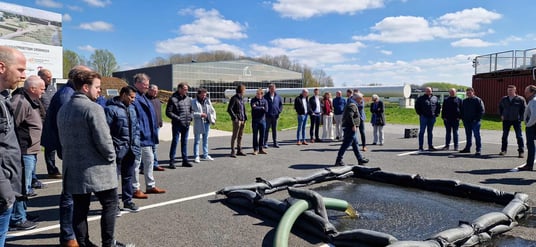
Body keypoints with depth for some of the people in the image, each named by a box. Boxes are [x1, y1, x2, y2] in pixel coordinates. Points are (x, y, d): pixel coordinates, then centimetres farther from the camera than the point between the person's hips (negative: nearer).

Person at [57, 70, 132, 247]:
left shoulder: (63, 109, 11)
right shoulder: (93, 108, -17)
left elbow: (62, 139, 15)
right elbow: (103, 139, -21)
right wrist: (111, 157, -5)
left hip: (73, 168, 8)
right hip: (96, 169, -8)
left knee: (79, 208, 12)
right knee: (110, 204, 7)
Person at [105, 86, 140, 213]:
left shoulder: (132, 108, 14)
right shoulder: (111, 108, -11)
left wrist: (136, 144, 10)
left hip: (130, 149, 7)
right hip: (118, 149, -7)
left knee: (128, 176, 16)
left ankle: (127, 201, 28)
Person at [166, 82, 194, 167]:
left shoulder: (188, 99, 10)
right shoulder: (173, 99, -9)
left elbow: (191, 110, 22)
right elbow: (168, 112, -12)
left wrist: (190, 116, 3)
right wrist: (178, 118, -17)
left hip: (186, 124, 6)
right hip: (177, 125, -6)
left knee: (184, 142, 13)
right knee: (175, 142, -1)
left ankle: (185, 160, 21)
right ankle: (172, 161, 8)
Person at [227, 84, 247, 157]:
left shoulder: (241, 99, 16)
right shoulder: (234, 98, -9)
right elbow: (229, 109, -14)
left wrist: (245, 118, 13)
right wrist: (234, 117, -18)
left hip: (242, 120, 8)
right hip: (237, 120, -8)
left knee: (240, 136, 13)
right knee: (235, 136, -4)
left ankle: (239, 150, 21)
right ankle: (233, 151, 1)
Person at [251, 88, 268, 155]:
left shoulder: (265, 101, 6)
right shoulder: (253, 100, 1)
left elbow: (266, 110, -8)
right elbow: (254, 108, -15)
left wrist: (257, 108, -10)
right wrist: (261, 108, -9)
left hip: (262, 120, 2)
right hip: (255, 120, -2)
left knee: (262, 135, 7)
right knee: (255, 135, 1)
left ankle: (261, 149, 17)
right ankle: (255, 149, 8)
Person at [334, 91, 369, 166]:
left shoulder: (349, 104, 18)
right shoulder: (353, 106, -15)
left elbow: (345, 116, 23)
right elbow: (349, 116, -28)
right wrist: (353, 125, -24)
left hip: (347, 127, 11)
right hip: (350, 128, -11)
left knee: (355, 144, 16)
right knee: (346, 144, -7)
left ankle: (360, 159, 24)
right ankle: (338, 160, -3)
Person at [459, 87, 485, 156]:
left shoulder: (478, 100, -3)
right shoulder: (464, 101, 14)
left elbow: (482, 111, -7)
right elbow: (462, 111, 20)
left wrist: (477, 119, -16)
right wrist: (463, 118, 7)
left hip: (475, 121, -6)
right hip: (467, 121, 6)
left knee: (477, 135, -6)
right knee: (468, 135, 13)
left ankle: (478, 150, -5)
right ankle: (467, 148, 21)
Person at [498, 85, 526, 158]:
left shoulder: (520, 99, -4)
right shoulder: (504, 99, 6)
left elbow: (524, 109, 0)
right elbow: (500, 107, 21)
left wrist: (521, 117, -7)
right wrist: (501, 115, 10)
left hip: (516, 120, -3)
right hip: (506, 120, 3)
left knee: (519, 136, -2)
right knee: (504, 136, 9)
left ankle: (521, 151, 3)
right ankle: (503, 150, 19)